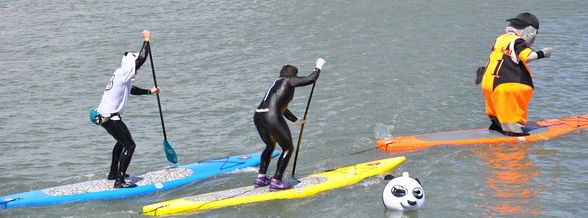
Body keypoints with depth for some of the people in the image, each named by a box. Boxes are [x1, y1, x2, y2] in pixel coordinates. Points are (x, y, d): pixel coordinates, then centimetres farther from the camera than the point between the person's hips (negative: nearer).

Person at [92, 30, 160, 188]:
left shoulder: (121, 76, 17)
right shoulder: (123, 73, -13)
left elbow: (132, 90, 35)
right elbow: (141, 59, -16)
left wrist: (149, 91, 37)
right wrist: (146, 40, -5)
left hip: (103, 115, 11)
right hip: (110, 117, -11)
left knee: (122, 141, 30)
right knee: (129, 145, -9)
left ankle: (113, 173, 39)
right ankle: (119, 181, -14)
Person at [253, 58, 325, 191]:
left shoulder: (277, 83, 31)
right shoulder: (288, 80, 7)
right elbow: (311, 79, -1)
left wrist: (296, 120, 54)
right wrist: (318, 67, 18)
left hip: (258, 117, 9)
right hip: (272, 118, -8)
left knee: (270, 146, 30)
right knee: (288, 148, 3)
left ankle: (260, 178, 27)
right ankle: (276, 182, -3)